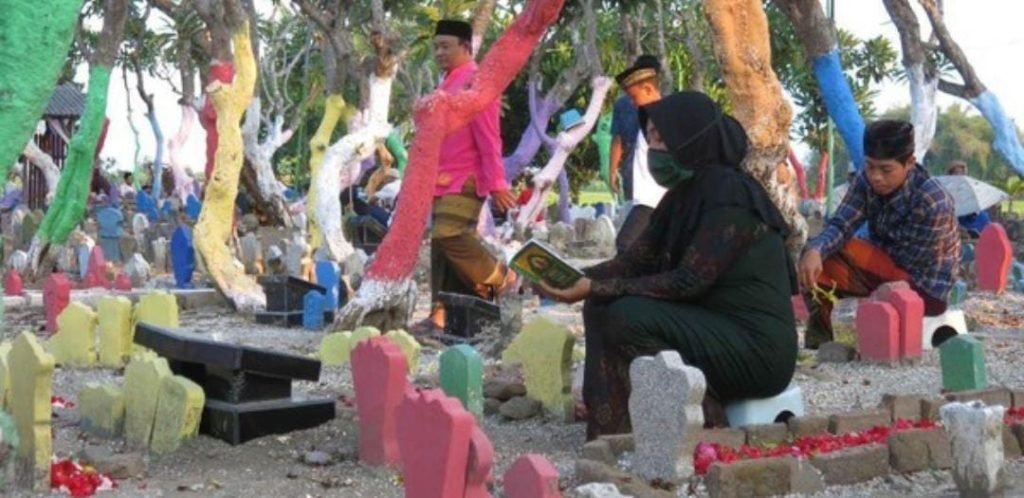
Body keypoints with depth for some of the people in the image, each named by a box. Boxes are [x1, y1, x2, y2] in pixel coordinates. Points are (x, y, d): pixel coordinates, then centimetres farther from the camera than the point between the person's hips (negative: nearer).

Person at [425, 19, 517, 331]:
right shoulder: (447, 85, 16)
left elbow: (489, 138, -15)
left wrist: (496, 184, -19)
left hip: (465, 181, -9)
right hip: (443, 181, 9)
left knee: (449, 236, -21)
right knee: (441, 248, 6)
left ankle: (497, 279, -2)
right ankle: (444, 314, 9)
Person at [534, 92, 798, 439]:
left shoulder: (729, 193, -17)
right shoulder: (684, 195, 9)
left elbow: (688, 281, -23)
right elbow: (635, 262, 6)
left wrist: (597, 288, -22)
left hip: (757, 348, -9)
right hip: (716, 330, 9)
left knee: (628, 317, -23)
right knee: (601, 309, -1)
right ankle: (613, 438, -5)